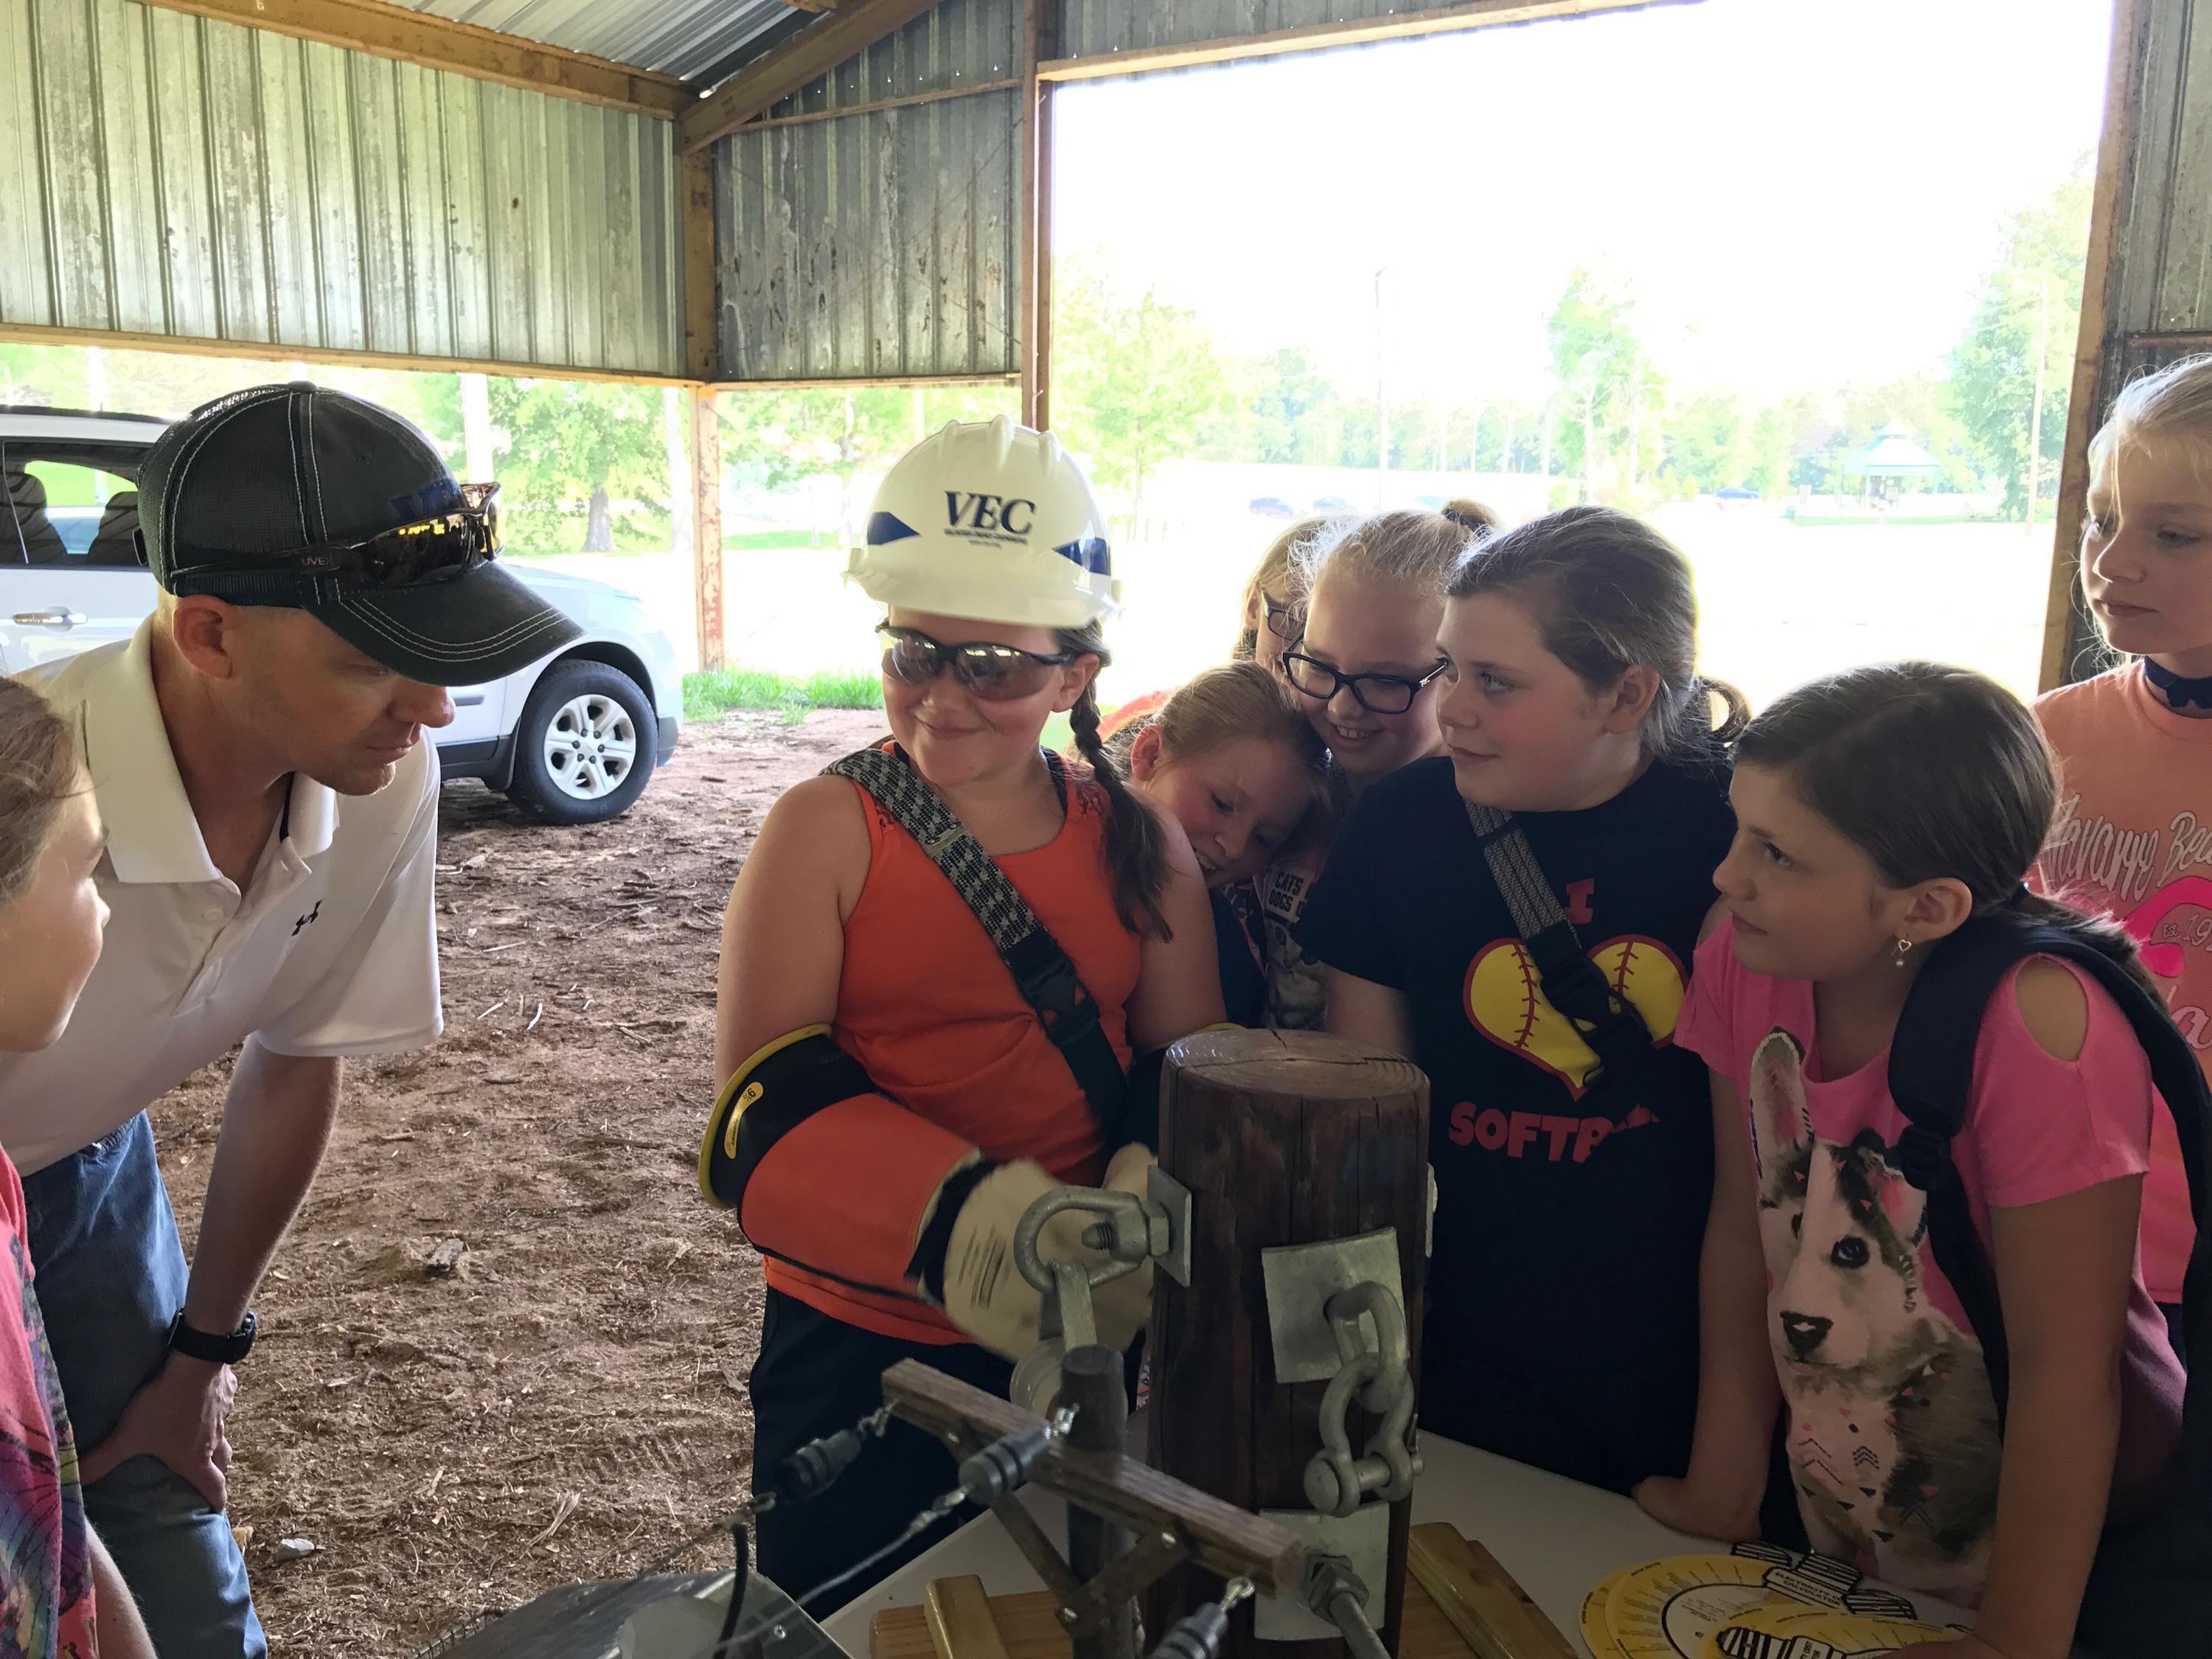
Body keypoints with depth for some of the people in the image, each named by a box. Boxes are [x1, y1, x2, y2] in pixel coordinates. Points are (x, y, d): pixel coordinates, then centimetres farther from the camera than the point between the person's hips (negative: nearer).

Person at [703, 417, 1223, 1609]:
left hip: (1078, 1348, 3)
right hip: (857, 1350, -3)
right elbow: (770, 1119, -18)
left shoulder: (1139, 843, -2)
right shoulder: (824, 831, -11)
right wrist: (976, 1223, -33)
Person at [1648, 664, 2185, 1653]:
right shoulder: (1745, 960, -16)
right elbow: (1743, 1222, -7)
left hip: (2056, 1543, -5)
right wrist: (1722, 1488, -2)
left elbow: (2065, 1370, -25)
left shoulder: (2035, 1029, -30)